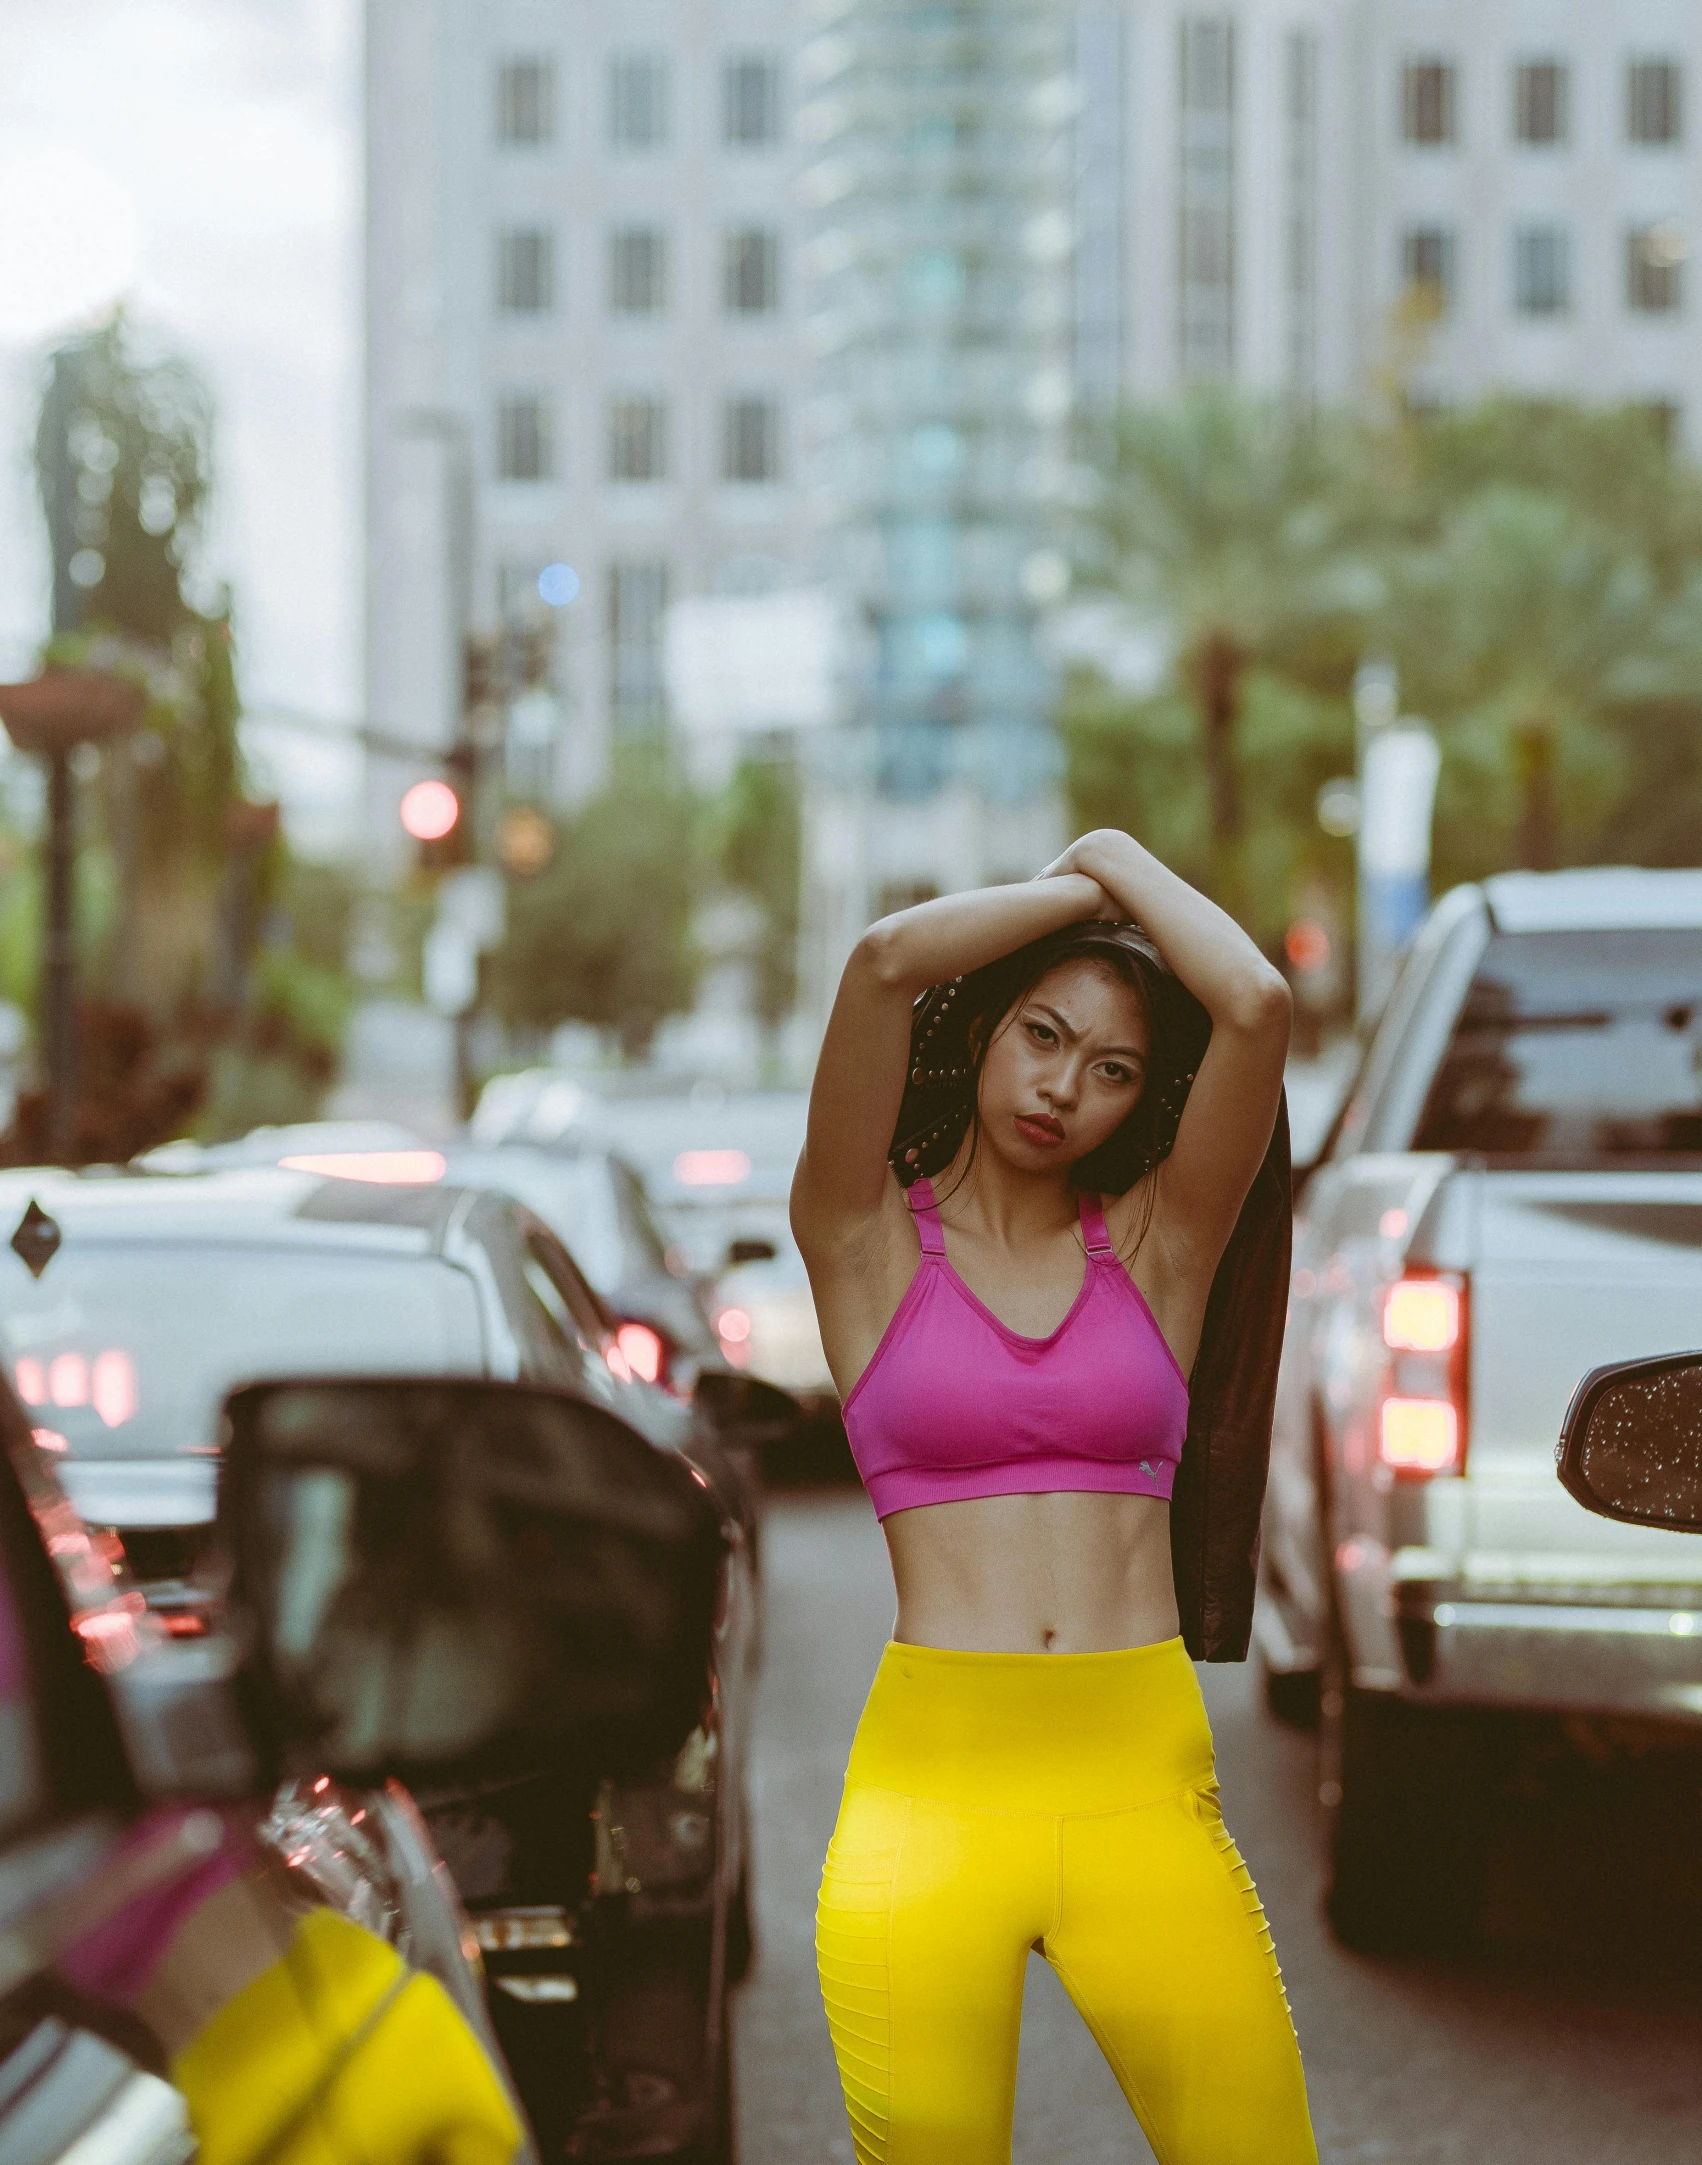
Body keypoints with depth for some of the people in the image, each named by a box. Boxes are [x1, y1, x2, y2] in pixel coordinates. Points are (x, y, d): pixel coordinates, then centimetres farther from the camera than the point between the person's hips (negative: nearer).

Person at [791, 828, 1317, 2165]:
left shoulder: (1158, 1243, 12)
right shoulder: (869, 1239, 7)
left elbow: (1259, 1005, -4)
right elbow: (884, 962, -8)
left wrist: (1120, 863, 11)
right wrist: (1073, 893, 6)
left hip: (1144, 1787, 1)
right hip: (928, 1785, -1)